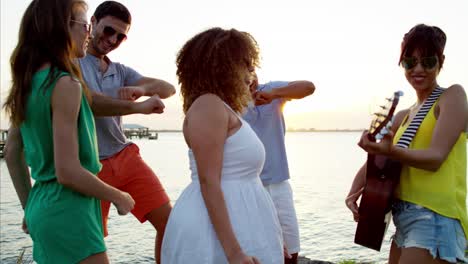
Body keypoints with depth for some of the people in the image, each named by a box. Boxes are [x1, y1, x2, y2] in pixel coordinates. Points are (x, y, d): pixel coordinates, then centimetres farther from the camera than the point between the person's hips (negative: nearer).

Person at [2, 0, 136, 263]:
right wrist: (118, 197, -8)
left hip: (42, 205, 9)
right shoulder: (65, 84, -18)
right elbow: (67, 172, -22)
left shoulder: (28, 84, 7)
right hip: (68, 212, -9)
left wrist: (30, 207, 23)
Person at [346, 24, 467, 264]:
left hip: (436, 219, -8)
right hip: (405, 218, 8)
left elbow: (435, 157, -18)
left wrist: (390, 151, -35)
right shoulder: (403, 117, 16)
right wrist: (354, 191, -6)